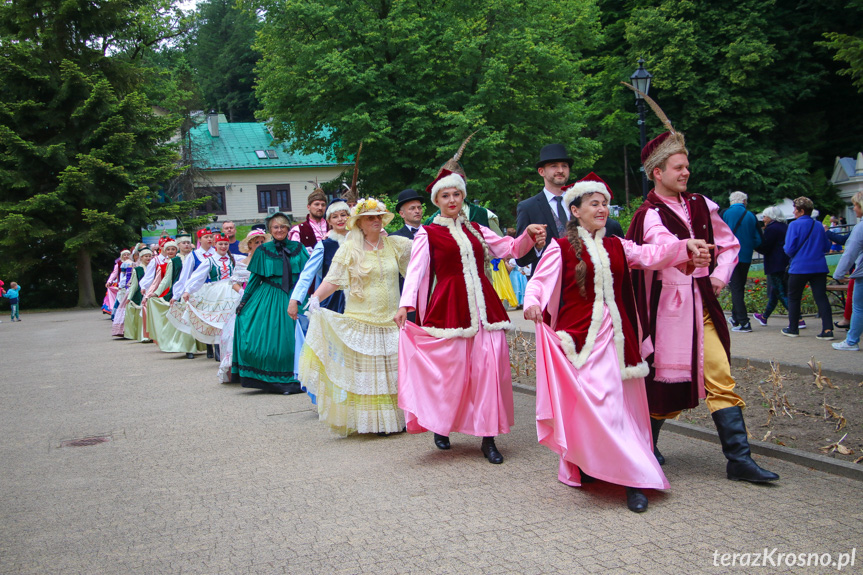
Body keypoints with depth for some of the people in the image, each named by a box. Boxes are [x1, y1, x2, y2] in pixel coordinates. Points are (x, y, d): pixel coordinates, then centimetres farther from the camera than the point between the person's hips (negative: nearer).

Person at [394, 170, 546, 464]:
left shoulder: (476, 230, 17)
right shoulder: (427, 234, 5)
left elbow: (511, 249, 15)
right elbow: (415, 269, -8)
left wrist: (529, 236, -6)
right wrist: (405, 304, -22)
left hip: (483, 306, 4)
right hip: (448, 307, -3)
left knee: (489, 366, -4)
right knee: (450, 369, -1)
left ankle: (488, 437, 4)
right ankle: (439, 426, 24)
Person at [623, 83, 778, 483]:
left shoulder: (700, 206, 12)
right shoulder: (648, 216, -3)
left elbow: (730, 244, 19)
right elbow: (663, 246, -18)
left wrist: (720, 275, 5)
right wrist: (687, 250, -34)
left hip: (701, 303, 5)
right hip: (667, 303, -5)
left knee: (719, 378, 1)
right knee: (664, 379, 3)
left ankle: (739, 458, 6)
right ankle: (646, 447, 24)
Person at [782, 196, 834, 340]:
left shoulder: (794, 225, -8)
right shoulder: (819, 226, 8)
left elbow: (789, 249, -12)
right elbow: (827, 247, 15)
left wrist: (794, 256, 10)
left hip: (800, 268, -4)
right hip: (819, 267, 4)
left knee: (794, 297, 10)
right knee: (821, 297, 2)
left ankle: (793, 329, 17)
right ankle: (828, 329, -7)